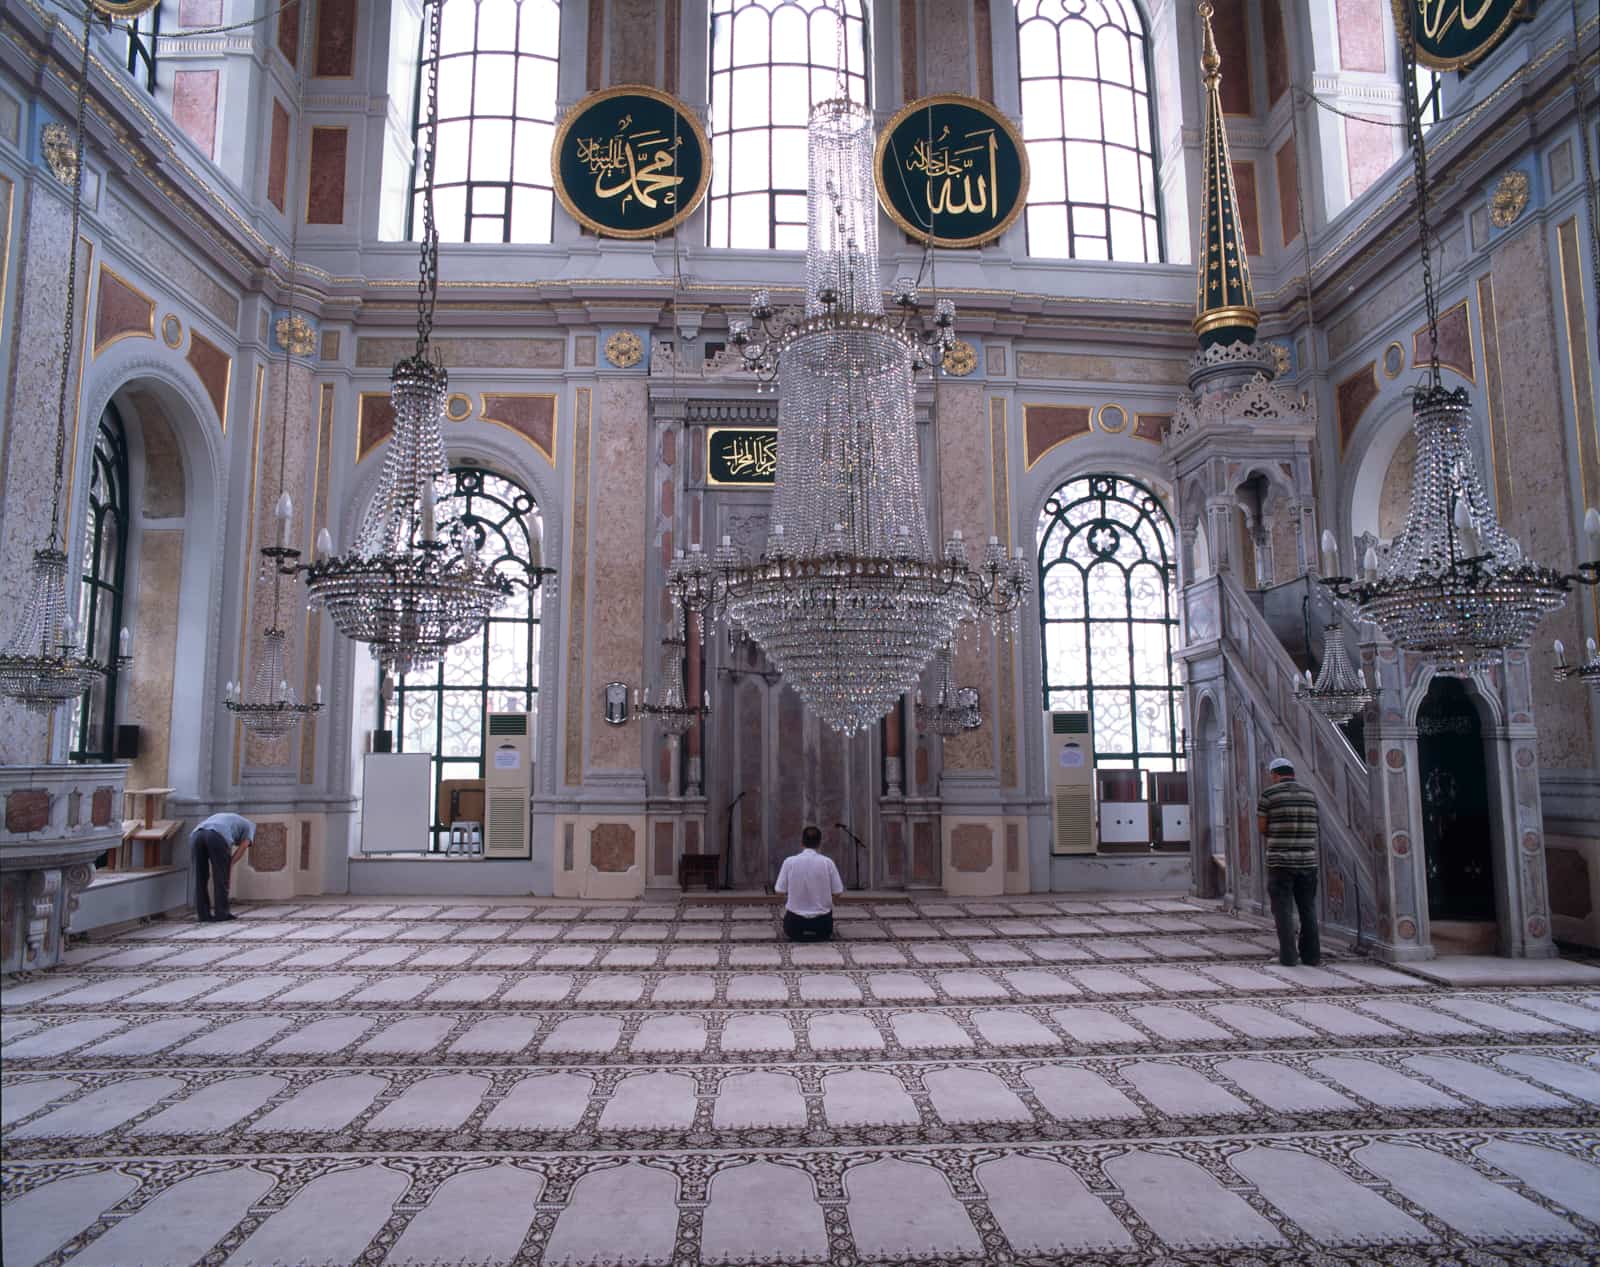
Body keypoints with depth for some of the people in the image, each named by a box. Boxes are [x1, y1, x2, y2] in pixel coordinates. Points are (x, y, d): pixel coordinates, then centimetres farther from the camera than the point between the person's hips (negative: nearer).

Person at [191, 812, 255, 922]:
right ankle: (221, 913, 9)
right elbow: (241, 849, 15)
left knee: (200, 878, 15)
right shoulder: (250, 825, 31)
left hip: (196, 835, 5)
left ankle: (204, 913, 14)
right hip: (217, 837, -5)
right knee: (221, 878, 6)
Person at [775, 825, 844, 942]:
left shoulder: (789, 862, -8)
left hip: (795, 924, -2)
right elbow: (837, 891, -2)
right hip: (822, 926, 2)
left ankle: (798, 933, 13)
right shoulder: (827, 862, -7)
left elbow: (782, 892, -3)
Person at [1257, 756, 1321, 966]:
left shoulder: (1269, 793, -5)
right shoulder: (1310, 794, 8)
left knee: (1283, 910, 2)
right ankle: (1312, 954, 14)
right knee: (1308, 909, 12)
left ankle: (1288, 955, 0)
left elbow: (1262, 827, -3)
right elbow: (1311, 826, 11)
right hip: (1307, 860, 4)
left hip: (1280, 861, -4)